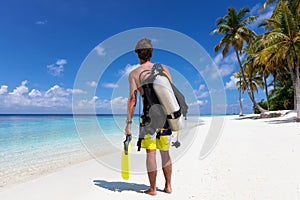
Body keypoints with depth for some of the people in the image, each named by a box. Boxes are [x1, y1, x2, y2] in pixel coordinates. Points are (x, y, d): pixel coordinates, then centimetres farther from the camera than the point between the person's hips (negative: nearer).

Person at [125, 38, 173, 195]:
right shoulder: (163, 68, 11)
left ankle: (152, 188, 15)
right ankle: (168, 186, 23)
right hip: (166, 114, 4)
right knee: (165, 151, 14)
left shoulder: (134, 73, 3)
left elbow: (132, 99, -5)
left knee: (151, 152, 5)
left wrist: (129, 122, -3)